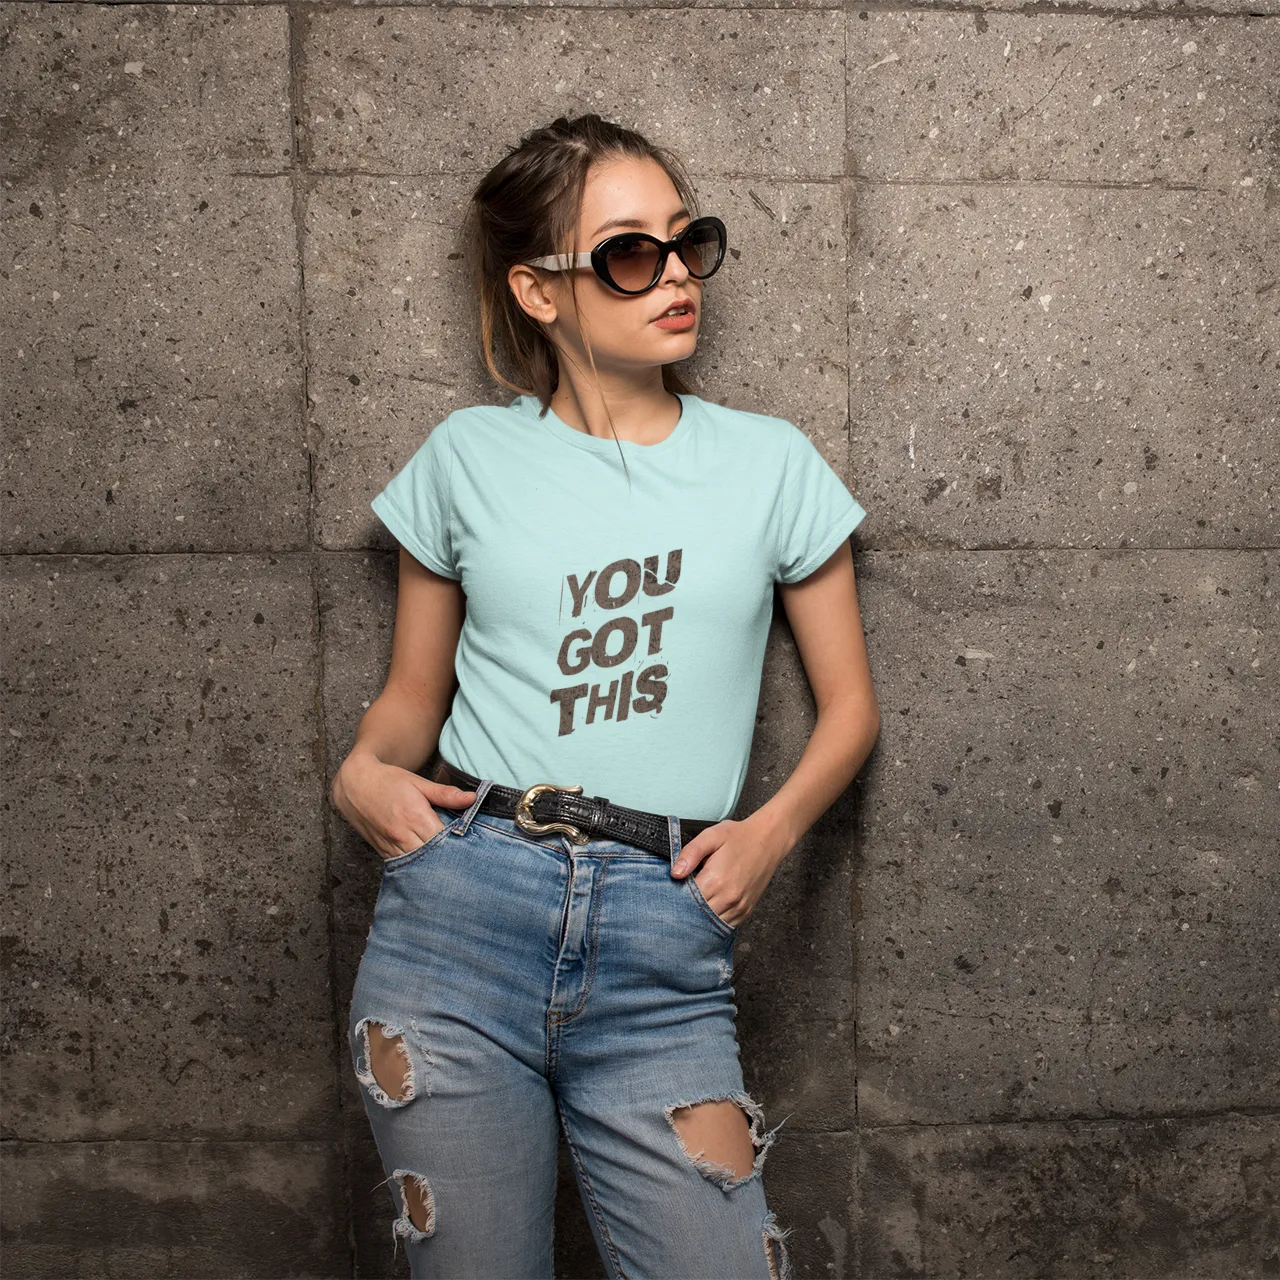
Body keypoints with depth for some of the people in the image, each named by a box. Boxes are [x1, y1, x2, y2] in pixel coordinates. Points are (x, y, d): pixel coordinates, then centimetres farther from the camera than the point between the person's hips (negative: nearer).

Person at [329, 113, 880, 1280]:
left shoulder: (770, 462, 7)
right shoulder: (468, 456, 7)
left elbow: (850, 704, 11)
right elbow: (414, 690, 14)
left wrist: (773, 828, -6)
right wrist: (364, 770, -6)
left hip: (667, 947, 0)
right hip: (461, 908, 1)